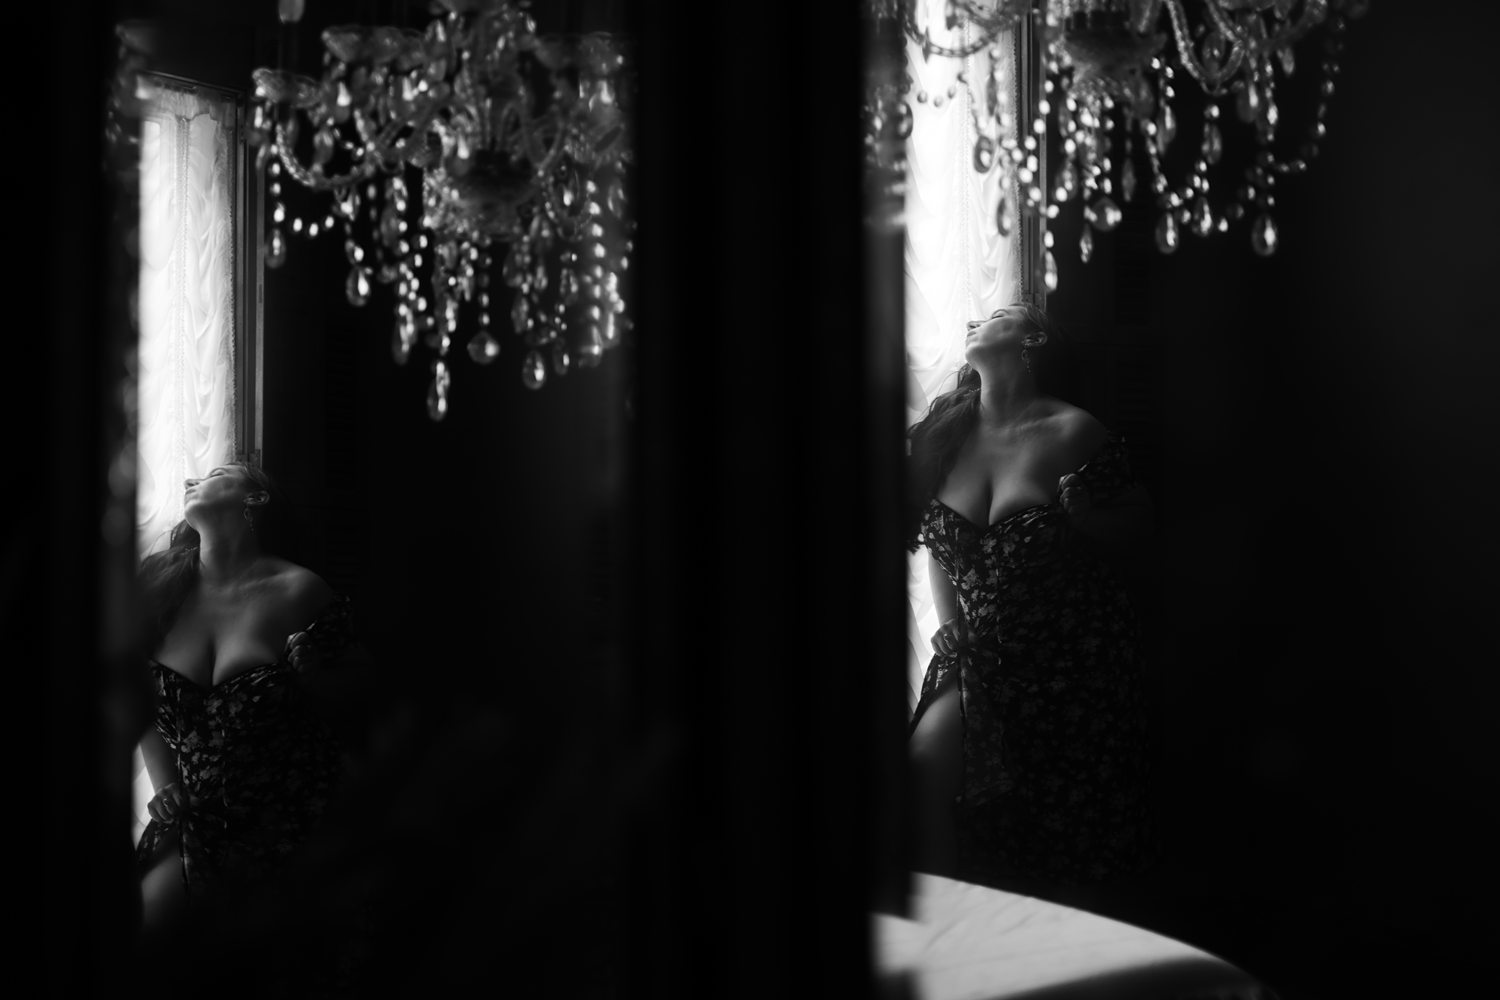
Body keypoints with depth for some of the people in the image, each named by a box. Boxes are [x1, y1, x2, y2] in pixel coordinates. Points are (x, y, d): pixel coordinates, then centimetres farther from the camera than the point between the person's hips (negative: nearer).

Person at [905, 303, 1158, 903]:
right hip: (980, 650, 3)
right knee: (927, 758, -19)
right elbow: (939, 546, 13)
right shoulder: (945, 434, 4)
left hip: (1069, 656, -3)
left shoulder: (1071, 433, -8)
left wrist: (1079, 515, -14)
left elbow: (1136, 523, -1)